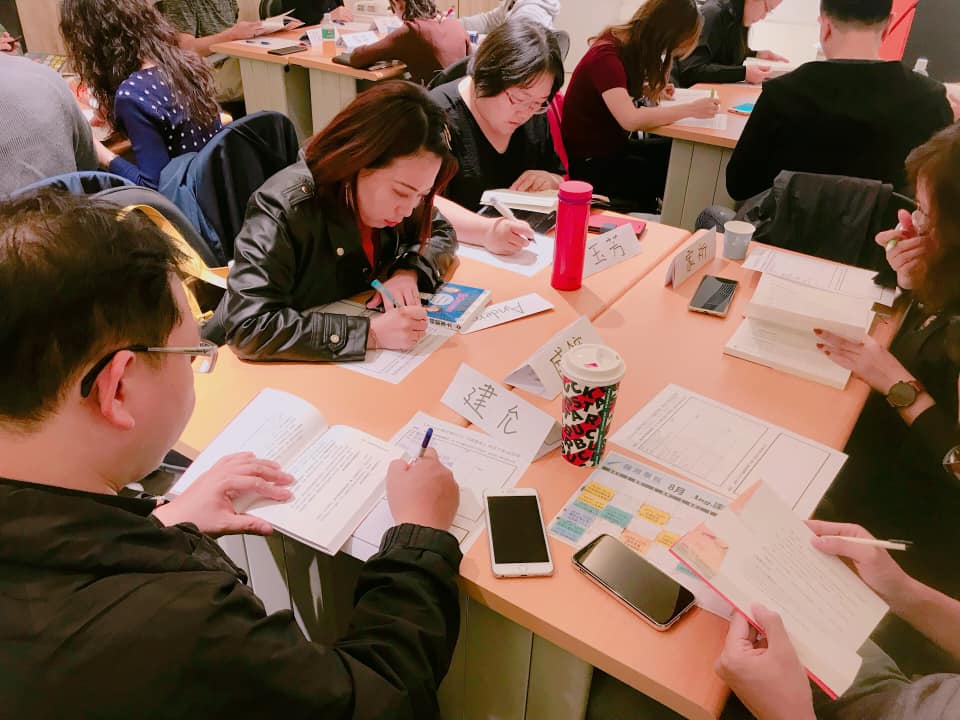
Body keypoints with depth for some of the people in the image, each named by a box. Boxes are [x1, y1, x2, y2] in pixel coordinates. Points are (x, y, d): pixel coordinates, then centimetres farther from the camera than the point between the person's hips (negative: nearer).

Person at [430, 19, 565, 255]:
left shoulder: (535, 118, 7)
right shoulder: (439, 116, -14)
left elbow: (561, 180, 19)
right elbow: (423, 204, -24)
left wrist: (552, 182, -3)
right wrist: (487, 231, -38)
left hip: (524, 257, 5)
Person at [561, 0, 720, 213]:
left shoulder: (630, 46, 3)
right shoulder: (606, 57, -23)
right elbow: (631, 120, -33)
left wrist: (652, 91, 0)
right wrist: (691, 109, -26)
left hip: (614, 146, 9)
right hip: (590, 162, -9)